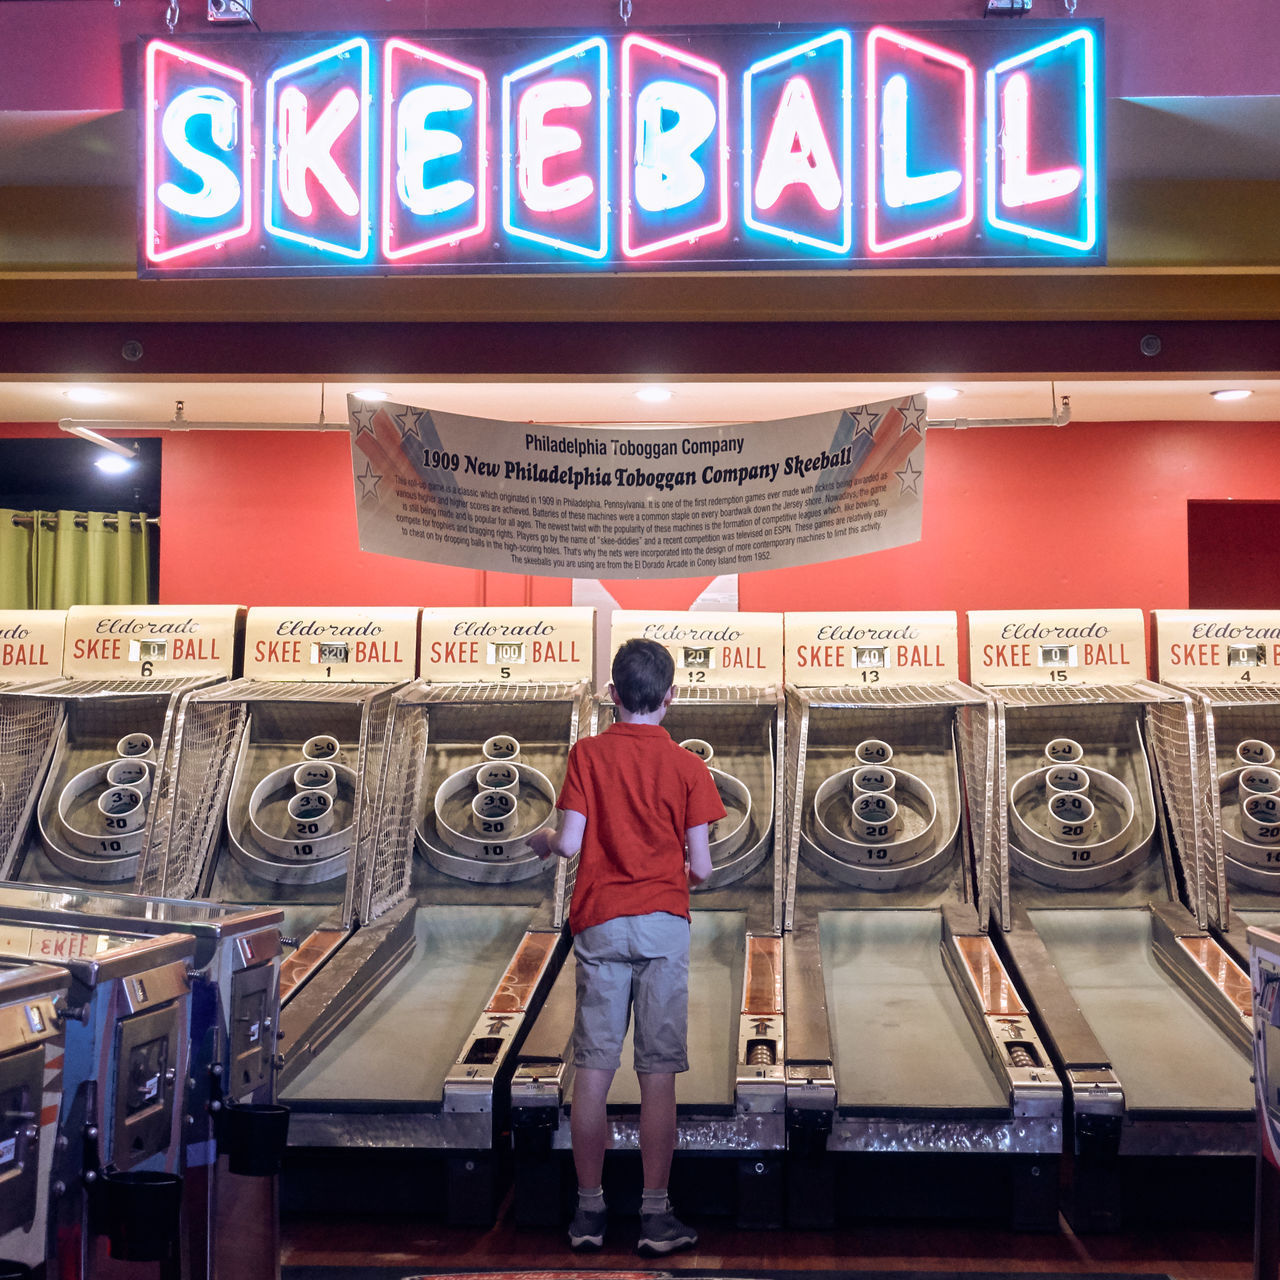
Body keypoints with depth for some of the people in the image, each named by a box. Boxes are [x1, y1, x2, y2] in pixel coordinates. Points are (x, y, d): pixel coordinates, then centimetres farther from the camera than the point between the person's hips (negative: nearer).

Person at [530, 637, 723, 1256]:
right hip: (664, 924, -1)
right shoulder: (687, 765, 0)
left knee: (593, 1070, 6)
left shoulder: (587, 753, 0)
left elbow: (570, 843, -7)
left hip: (600, 922, 1)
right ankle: (655, 1216, 7)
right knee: (658, 1073, 2)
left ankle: (588, 1212, 13)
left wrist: (542, 840, 15)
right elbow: (701, 867, -2)